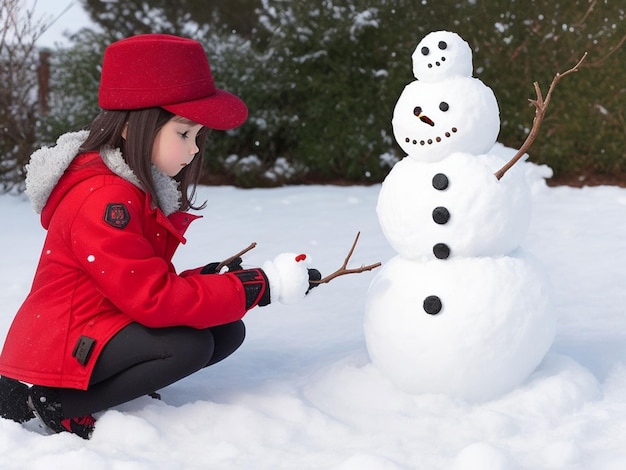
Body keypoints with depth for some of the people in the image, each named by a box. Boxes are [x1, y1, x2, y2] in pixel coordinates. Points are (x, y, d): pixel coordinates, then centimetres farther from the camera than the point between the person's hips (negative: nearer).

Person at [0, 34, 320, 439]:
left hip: (99, 332, 10)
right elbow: (154, 299, -26)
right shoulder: (102, 200, -23)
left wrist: (209, 280, -10)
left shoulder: (141, 189, 9)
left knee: (227, 332, 0)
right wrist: (261, 285, -23)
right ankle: (53, 404, -13)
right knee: (190, 344, -26)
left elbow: (150, 285, 9)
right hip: (58, 352, -10)